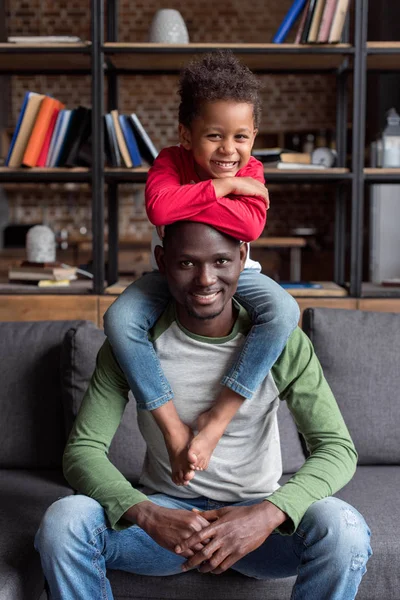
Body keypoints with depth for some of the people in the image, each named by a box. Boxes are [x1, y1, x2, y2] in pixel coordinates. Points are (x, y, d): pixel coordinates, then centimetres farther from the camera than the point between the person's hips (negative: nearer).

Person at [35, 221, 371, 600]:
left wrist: (268, 513, -34)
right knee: (62, 520, -27)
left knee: (344, 528, -30)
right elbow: (83, 449, -11)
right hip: (165, 509, 1)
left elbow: (339, 448, -15)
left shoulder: (280, 342, -10)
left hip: (257, 511, 0)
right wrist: (147, 516, -31)